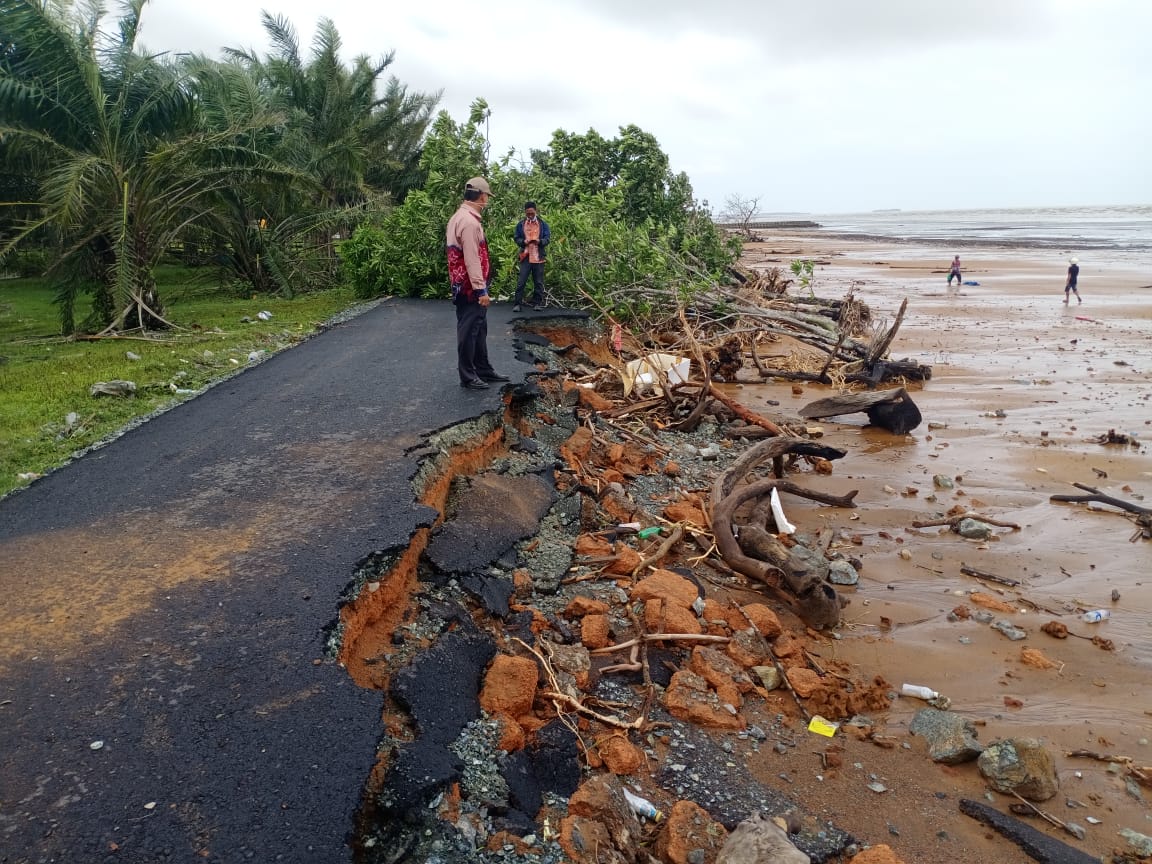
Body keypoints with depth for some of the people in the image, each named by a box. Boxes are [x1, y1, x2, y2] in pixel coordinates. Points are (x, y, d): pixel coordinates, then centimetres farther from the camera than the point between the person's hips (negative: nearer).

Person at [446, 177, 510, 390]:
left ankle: (483, 370, 27)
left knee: (479, 330, 17)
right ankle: (467, 377, 7)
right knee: (469, 331, -2)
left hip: (466, 286, 10)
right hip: (470, 288, -10)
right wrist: (481, 289, -22)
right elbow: (472, 260, -24)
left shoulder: (459, 217, 13)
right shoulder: (469, 222, -20)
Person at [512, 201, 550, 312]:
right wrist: (523, 241, -14)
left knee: (538, 282, 6)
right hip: (525, 257, -1)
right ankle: (516, 303, 1)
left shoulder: (543, 224, 4)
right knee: (521, 281, -3)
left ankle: (537, 303, 14)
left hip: (538, 257, 1)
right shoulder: (520, 224, 5)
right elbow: (516, 238, 7)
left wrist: (540, 241, -18)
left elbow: (548, 238, 2)